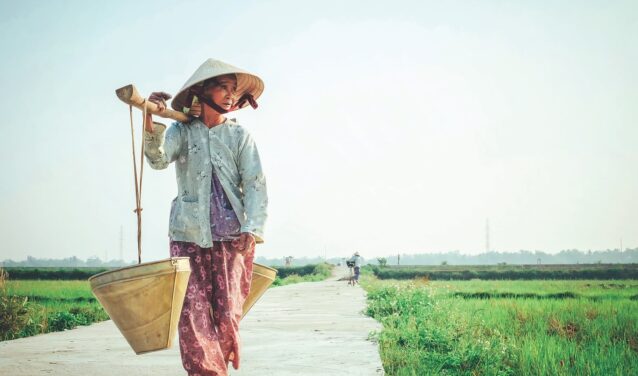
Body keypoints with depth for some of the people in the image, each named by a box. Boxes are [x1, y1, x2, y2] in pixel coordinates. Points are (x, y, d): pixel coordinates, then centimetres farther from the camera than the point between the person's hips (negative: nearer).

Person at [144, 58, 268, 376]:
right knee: (192, 313, -7)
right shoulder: (182, 130, 6)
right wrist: (150, 121, -29)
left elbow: (255, 185, -2)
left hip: (233, 235, 0)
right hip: (189, 234, 0)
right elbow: (158, 158, -12)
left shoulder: (239, 136, 6)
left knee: (227, 313, -2)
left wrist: (252, 229, -15)